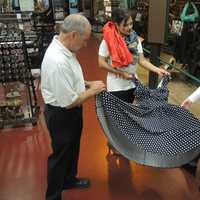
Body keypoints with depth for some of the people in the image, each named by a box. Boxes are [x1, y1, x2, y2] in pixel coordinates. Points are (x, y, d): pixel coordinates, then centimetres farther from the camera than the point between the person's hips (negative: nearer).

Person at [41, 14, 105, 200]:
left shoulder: (62, 48, -2)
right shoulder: (58, 61, -33)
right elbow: (69, 102, -29)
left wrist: (87, 84, 3)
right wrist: (92, 91, -16)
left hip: (70, 111, 9)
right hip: (61, 115, -9)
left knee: (72, 149, 27)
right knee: (60, 155, 11)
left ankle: (69, 179, 52)